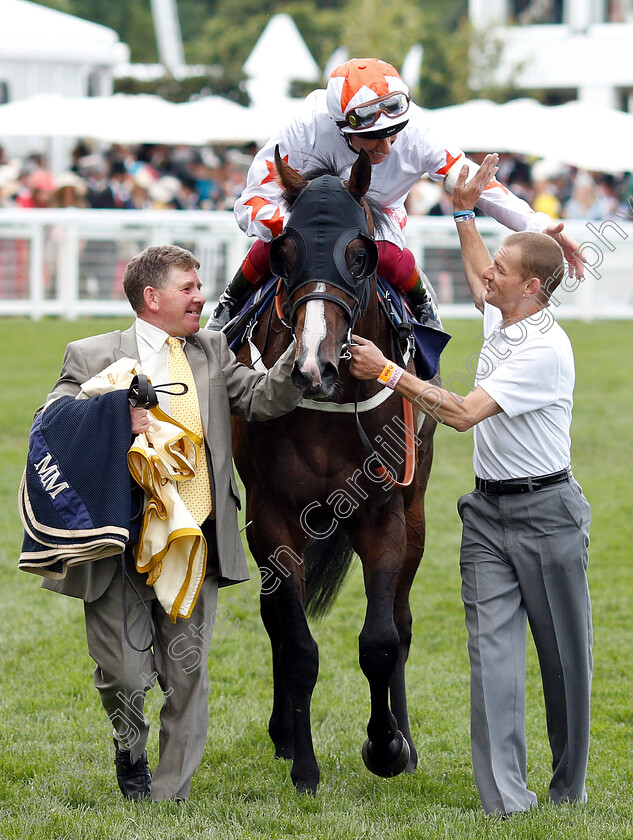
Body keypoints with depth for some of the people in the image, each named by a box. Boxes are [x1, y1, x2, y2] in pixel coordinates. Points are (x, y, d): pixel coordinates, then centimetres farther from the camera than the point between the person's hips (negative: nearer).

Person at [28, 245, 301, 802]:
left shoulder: (212, 352, 13)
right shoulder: (91, 356, 2)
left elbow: (262, 400, 3)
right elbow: (49, 423, -5)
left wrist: (303, 352, -12)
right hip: (120, 545, -3)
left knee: (188, 672, 3)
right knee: (123, 677, 0)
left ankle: (169, 796, 16)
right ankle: (131, 749, 33)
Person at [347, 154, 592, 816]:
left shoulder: (546, 350, -19)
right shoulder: (500, 317, 8)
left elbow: (463, 413, -23)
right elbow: (477, 274, 36)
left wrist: (387, 371, -18)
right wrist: (465, 212, 33)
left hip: (547, 513, -7)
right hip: (488, 512, 7)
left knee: (564, 656, 3)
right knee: (493, 649, -6)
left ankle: (568, 792, 15)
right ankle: (506, 802, -12)